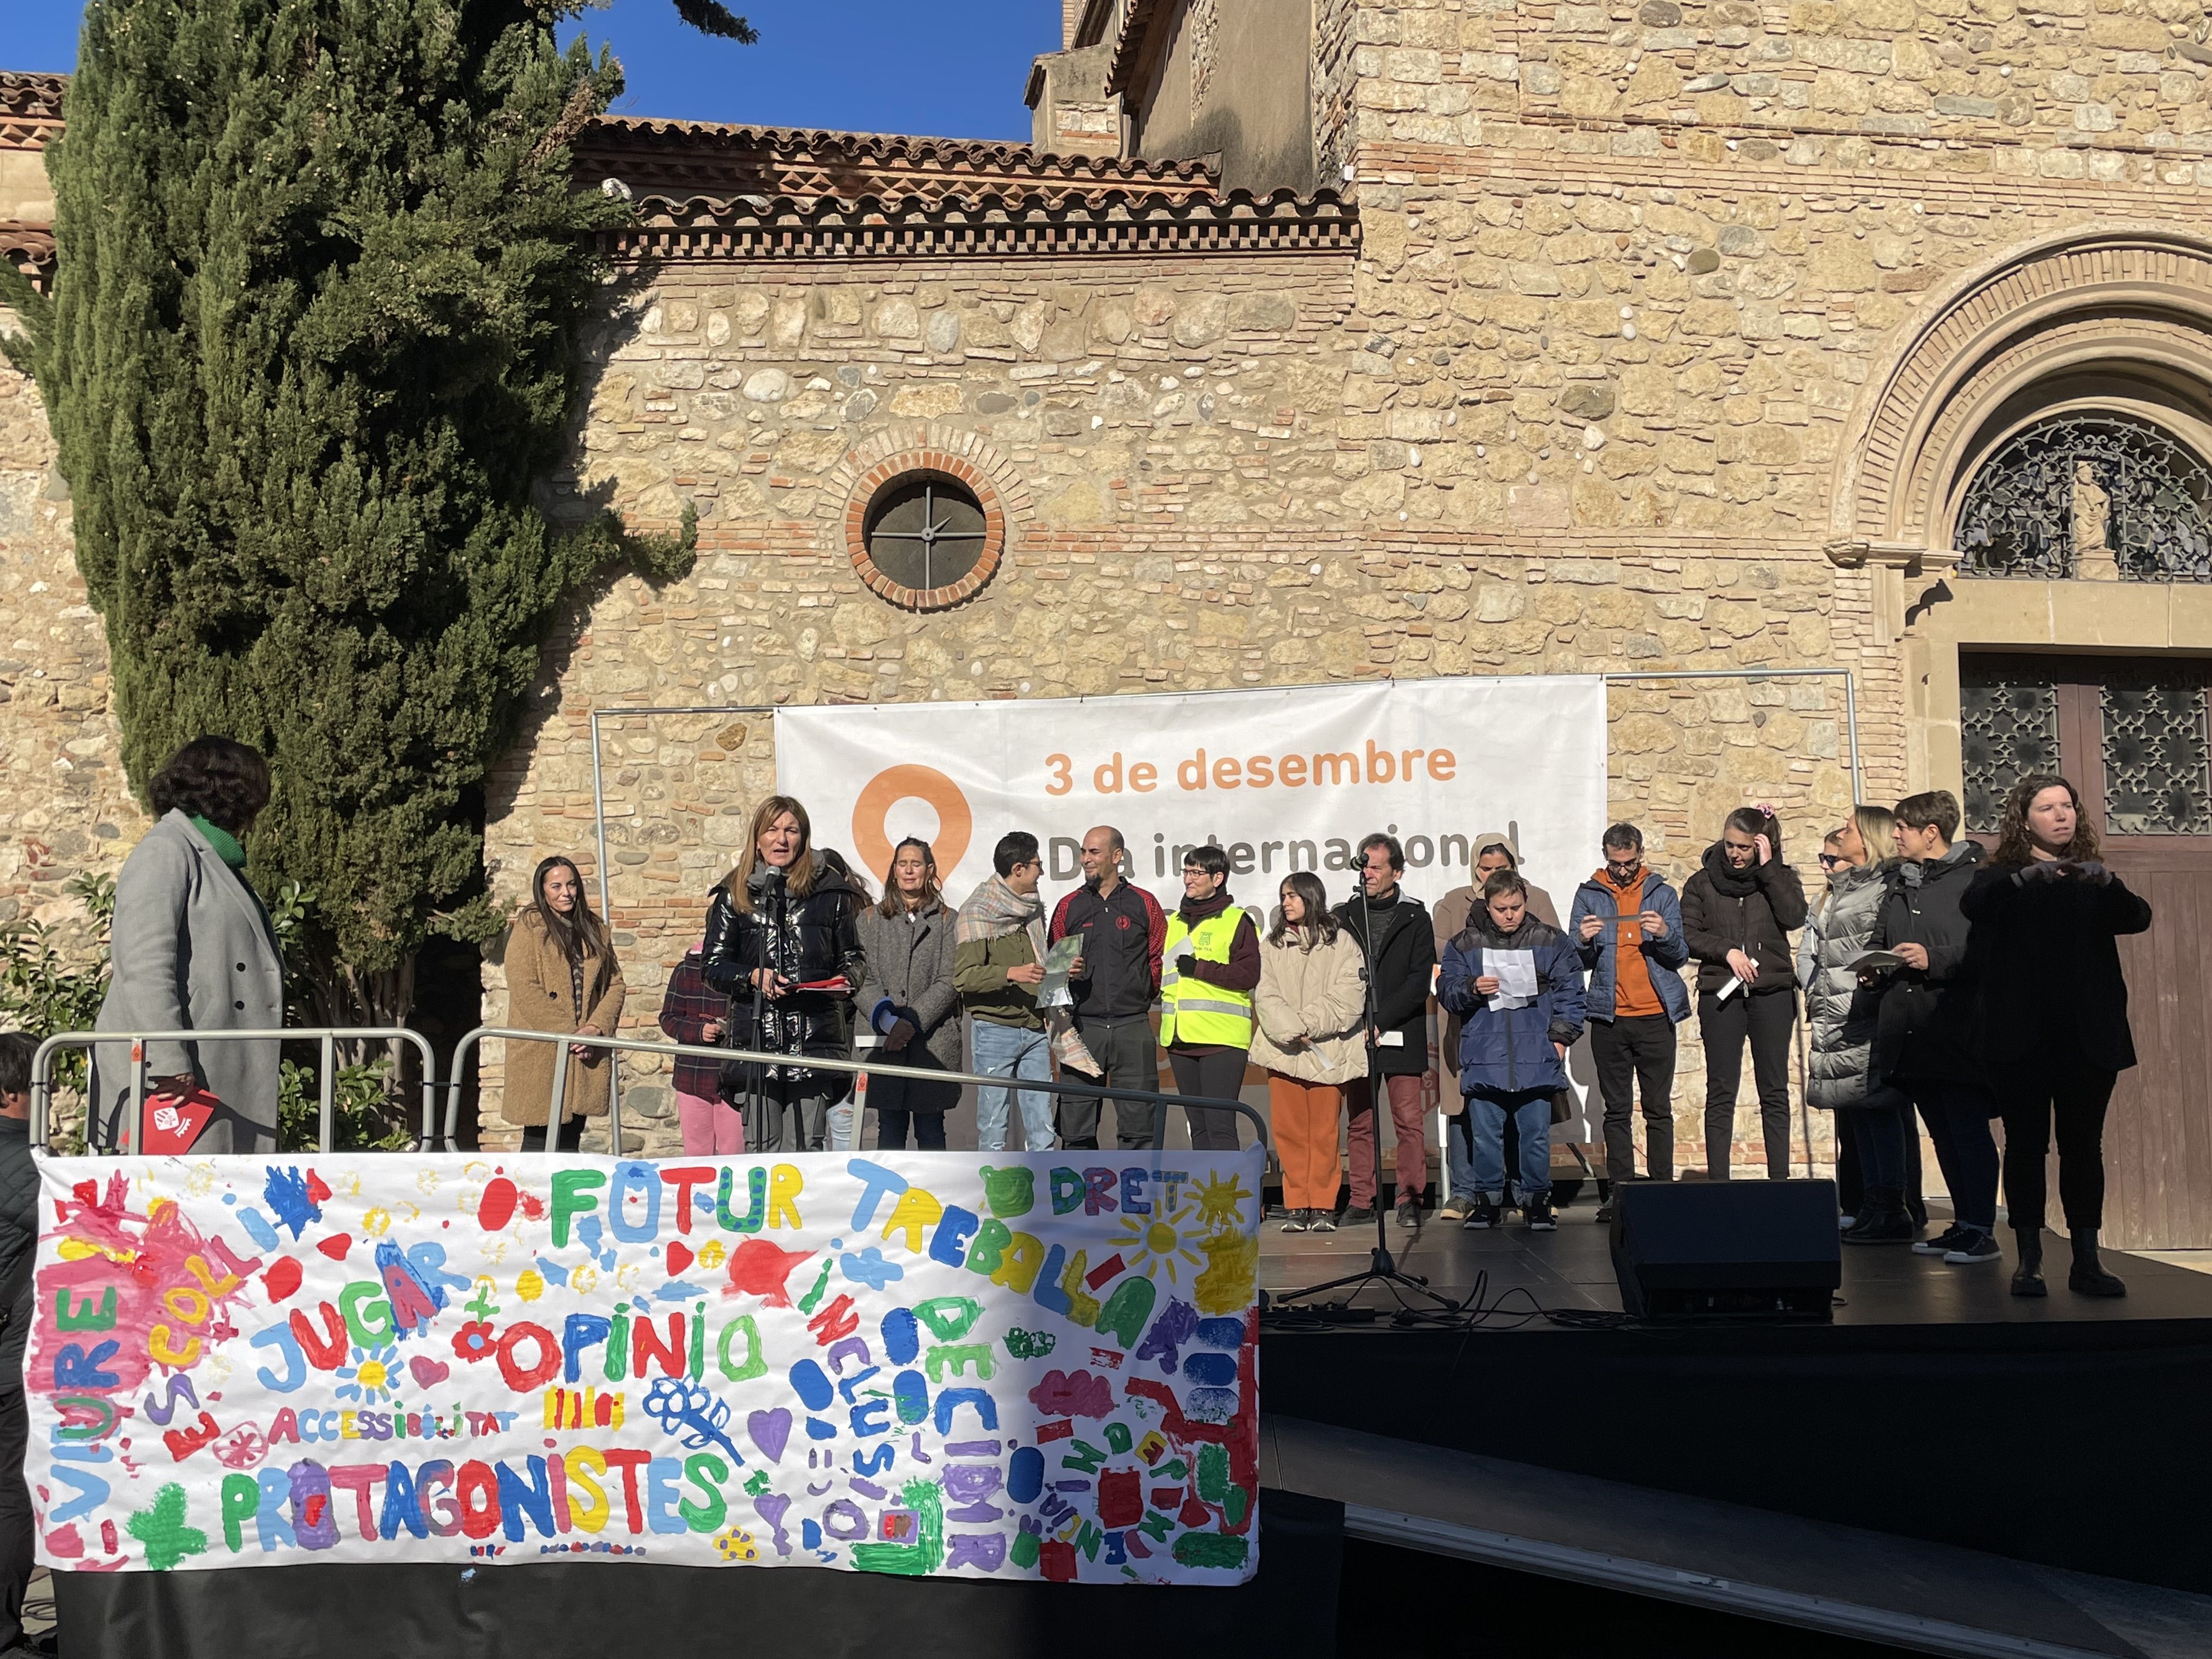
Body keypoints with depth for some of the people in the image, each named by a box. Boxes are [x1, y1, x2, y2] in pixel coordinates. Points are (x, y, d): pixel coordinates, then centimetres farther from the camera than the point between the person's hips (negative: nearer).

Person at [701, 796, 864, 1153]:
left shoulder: (829, 890, 10)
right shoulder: (734, 895, 8)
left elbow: (852, 957, 16)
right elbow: (714, 966, 8)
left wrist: (844, 980, -5)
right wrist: (754, 977, -10)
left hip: (815, 1037, 0)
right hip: (756, 1034, 0)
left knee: (807, 1147, 0)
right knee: (763, 1147, -1)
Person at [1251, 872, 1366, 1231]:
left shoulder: (1341, 942, 5)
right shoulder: (1272, 945, 14)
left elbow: (1347, 999, -4)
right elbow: (1266, 998, 3)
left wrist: (1308, 1024, -12)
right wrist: (1293, 1031, -12)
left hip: (1327, 1050, -2)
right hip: (1283, 1050, 2)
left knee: (1324, 1131, -1)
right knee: (1288, 1131, 0)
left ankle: (1323, 1206, 7)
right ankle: (1296, 1206, 8)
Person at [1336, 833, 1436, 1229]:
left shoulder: (1415, 918, 4)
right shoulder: (1344, 916, 12)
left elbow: (1420, 981, -3)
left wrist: (1381, 1022, -10)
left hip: (1401, 1037, -2)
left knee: (1409, 1121, -4)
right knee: (1359, 1124, 4)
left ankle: (1410, 1200, 4)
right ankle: (1362, 1202, 10)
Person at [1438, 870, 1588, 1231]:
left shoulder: (1551, 942, 7)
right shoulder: (1464, 944, 7)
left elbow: (1569, 992, 9)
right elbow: (1445, 990, 6)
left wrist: (1561, 1035, 0)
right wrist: (1472, 988, -13)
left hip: (1536, 1056, 0)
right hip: (1483, 1057, 0)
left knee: (1536, 1133, 2)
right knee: (1486, 1133, 4)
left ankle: (1536, 1201, 14)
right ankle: (1487, 1200, 15)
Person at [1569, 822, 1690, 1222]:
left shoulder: (1662, 893, 9)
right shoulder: (1589, 895, 9)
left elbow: (1681, 955, 3)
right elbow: (1577, 960, 5)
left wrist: (1664, 934, -17)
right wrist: (1583, 941, -17)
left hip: (1656, 1015, -1)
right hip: (1608, 1018, 1)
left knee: (1659, 1108, -1)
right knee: (1616, 1110, 2)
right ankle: (1621, 1192, 4)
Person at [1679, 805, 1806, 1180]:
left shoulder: (1780, 877, 8)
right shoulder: (1702, 882, 8)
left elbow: (1794, 917, -11)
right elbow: (1688, 935, 3)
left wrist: (1767, 868, -10)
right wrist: (1726, 951, -11)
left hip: (1772, 992, 0)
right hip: (1720, 993, 0)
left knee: (1775, 1090, 4)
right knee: (1721, 1092, 0)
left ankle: (1779, 1179, 8)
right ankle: (1717, 1180, 1)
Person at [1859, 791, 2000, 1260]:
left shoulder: (1975, 878, -8)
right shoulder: (1895, 882, 16)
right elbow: (1880, 938, 27)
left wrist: (1934, 959, -18)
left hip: (1958, 1031, -8)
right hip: (1909, 1033, 8)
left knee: (1969, 1130, -4)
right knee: (1943, 1134, 13)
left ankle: (1981, 1230, 3)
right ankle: (1964, 1224, 21)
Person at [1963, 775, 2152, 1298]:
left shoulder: (2093, 879, 12)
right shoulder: (2002, 876, 5)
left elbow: (2137, 918, -7)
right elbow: (1973, 904, -18)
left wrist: (2108, 882, -26)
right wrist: (2024, 878, -36)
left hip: (2089, 1035, 2)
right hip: (2022, 1035, -2)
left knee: (2083, 1145, 3)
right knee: (2026, 1143, 0)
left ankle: (2086, 1262, 6)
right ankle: (2029, 1261, 4)